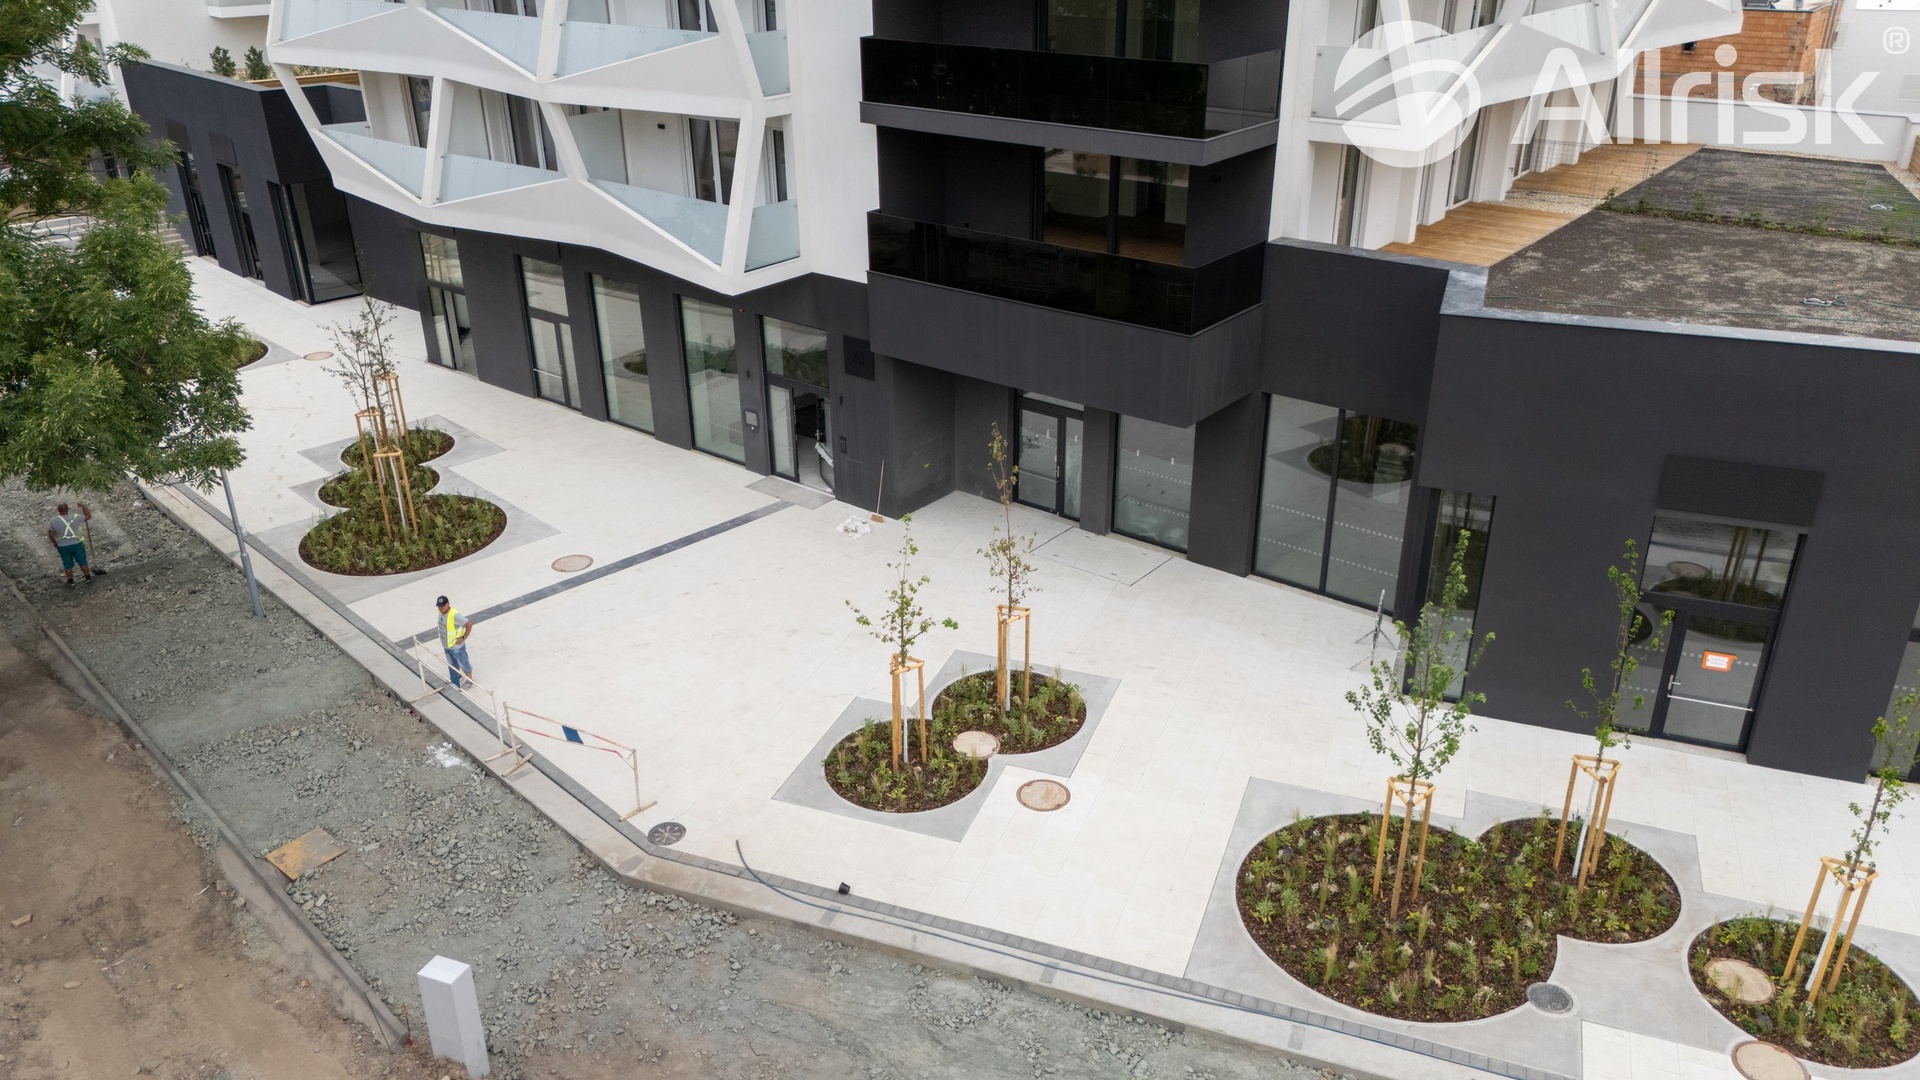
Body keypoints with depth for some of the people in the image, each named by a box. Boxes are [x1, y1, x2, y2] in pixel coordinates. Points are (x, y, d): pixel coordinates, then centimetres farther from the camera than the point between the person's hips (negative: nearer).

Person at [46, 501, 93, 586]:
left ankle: (70, 582, 29)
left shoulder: (53, 521, -12)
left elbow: (50, 535, -6)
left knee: (68, 566, 16)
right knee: (83, 562, 16)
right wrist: (84, 506, 7)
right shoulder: (74, 517, -16)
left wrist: (55, 544, 10)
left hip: (63, 547, 1)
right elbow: (88, 516, -3)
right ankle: (88, 578, 31)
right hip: (76, 544, -1)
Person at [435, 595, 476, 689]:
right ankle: (455, 677, 52)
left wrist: (463, 637, -24)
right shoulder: (441, 612, -8)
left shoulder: (454, 615, -33)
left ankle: (470, 680, 34)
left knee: (463, 663, 14)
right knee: (452, 664, 28)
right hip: (446, 645, 8)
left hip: (456, 646, -8)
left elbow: (469, 624, -32)